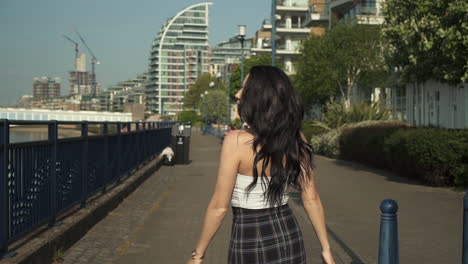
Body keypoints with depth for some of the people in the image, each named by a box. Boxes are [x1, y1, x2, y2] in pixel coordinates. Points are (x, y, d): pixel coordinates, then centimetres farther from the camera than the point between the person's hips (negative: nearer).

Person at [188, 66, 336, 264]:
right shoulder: (296, 138, -4)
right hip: (289, 237, 5)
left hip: (251, 242, -5)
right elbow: (311, 199, -1)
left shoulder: (236, 141, -19)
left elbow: (219, 207, -15)